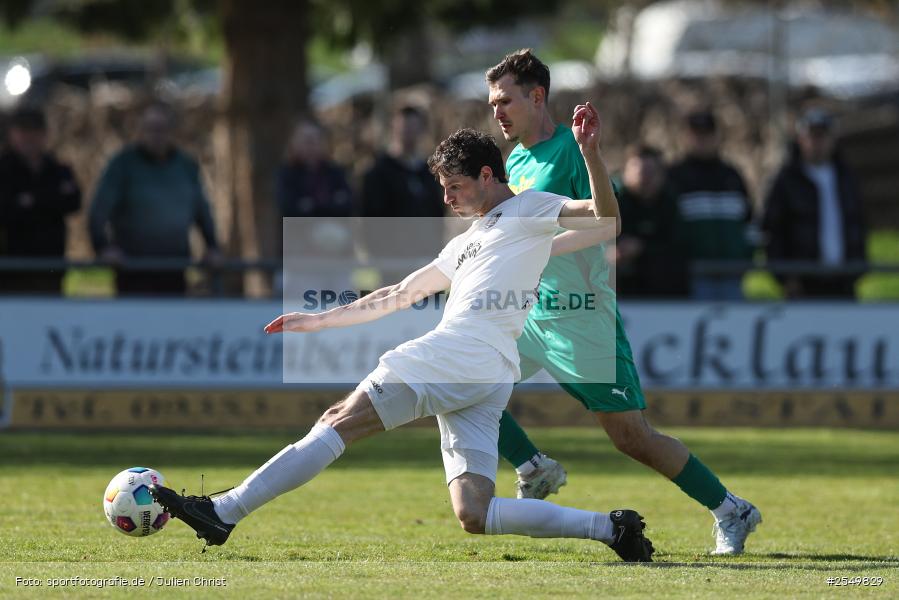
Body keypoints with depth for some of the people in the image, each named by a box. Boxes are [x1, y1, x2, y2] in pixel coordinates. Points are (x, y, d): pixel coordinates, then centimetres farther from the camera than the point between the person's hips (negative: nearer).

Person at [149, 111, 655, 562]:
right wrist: (318, 320, 37)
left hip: (456, 355, -9)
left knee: (340, 422, -8)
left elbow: (605, 218, -3)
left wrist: (590, 154, -16)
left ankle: (222, 513, -10)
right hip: (488, 380, 9)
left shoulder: (529, 209, 10)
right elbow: (398, 296, 38)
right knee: (474, 515, -5)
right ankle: (610, 527, -9)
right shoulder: (466, 244, 34)